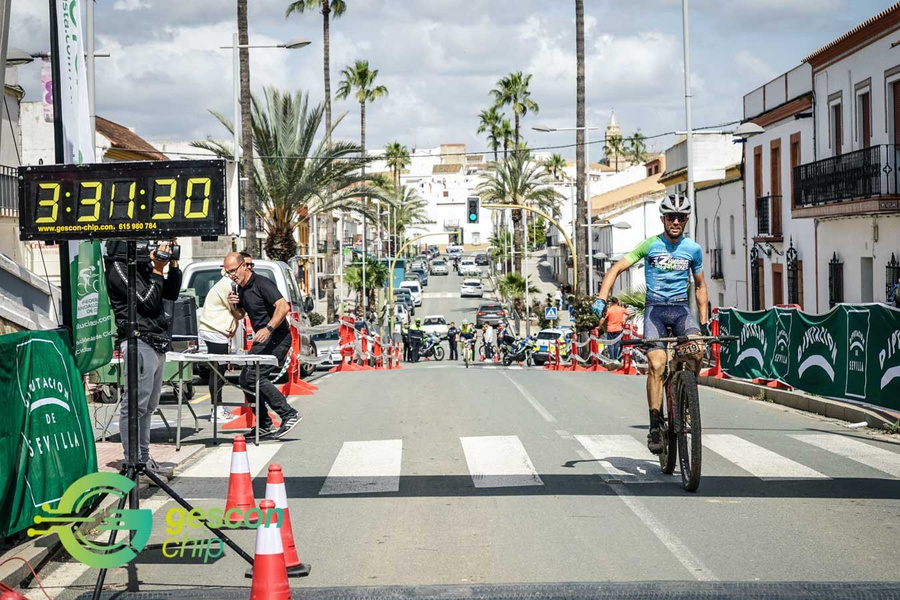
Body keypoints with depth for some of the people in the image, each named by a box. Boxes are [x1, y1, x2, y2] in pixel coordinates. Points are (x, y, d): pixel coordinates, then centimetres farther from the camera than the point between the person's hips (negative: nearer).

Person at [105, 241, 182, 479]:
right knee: (135, 405, -8)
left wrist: (173, 265, 10)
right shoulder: (118, 268, -8)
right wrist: (158, 270, -9)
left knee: (148, 406, 14)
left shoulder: (142, 265, 16)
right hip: (139, 342, -9)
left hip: (156, 343, 9)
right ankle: (133, 461, -7)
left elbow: (171, 294, 21)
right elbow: (146, 302, -14)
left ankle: (143, 457, 21)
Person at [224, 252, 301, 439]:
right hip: (262, 340, 10)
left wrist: (269, 328, -35)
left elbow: (283, 306, -26)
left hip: (277, 338, -10)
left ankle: (289, 415, -16)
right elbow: (240, 315, 26)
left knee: (255, 376, -20)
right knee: (245, 380, 8)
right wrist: (233, 306, 4)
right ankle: (265, 425, 14)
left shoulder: (262, 284, -15)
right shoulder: (240, 289, 13)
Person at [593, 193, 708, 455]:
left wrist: (704, 322, 10)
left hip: (681, 308, 2)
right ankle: (655, 426, -13)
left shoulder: (693, 249, 5)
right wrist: (601, 298, -19)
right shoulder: (650, 245, -3)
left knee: (697, 349, -27)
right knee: (656, 364, -20)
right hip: (655, 308, -2)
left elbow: (700, 286, 17)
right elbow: (616, 269, -4)